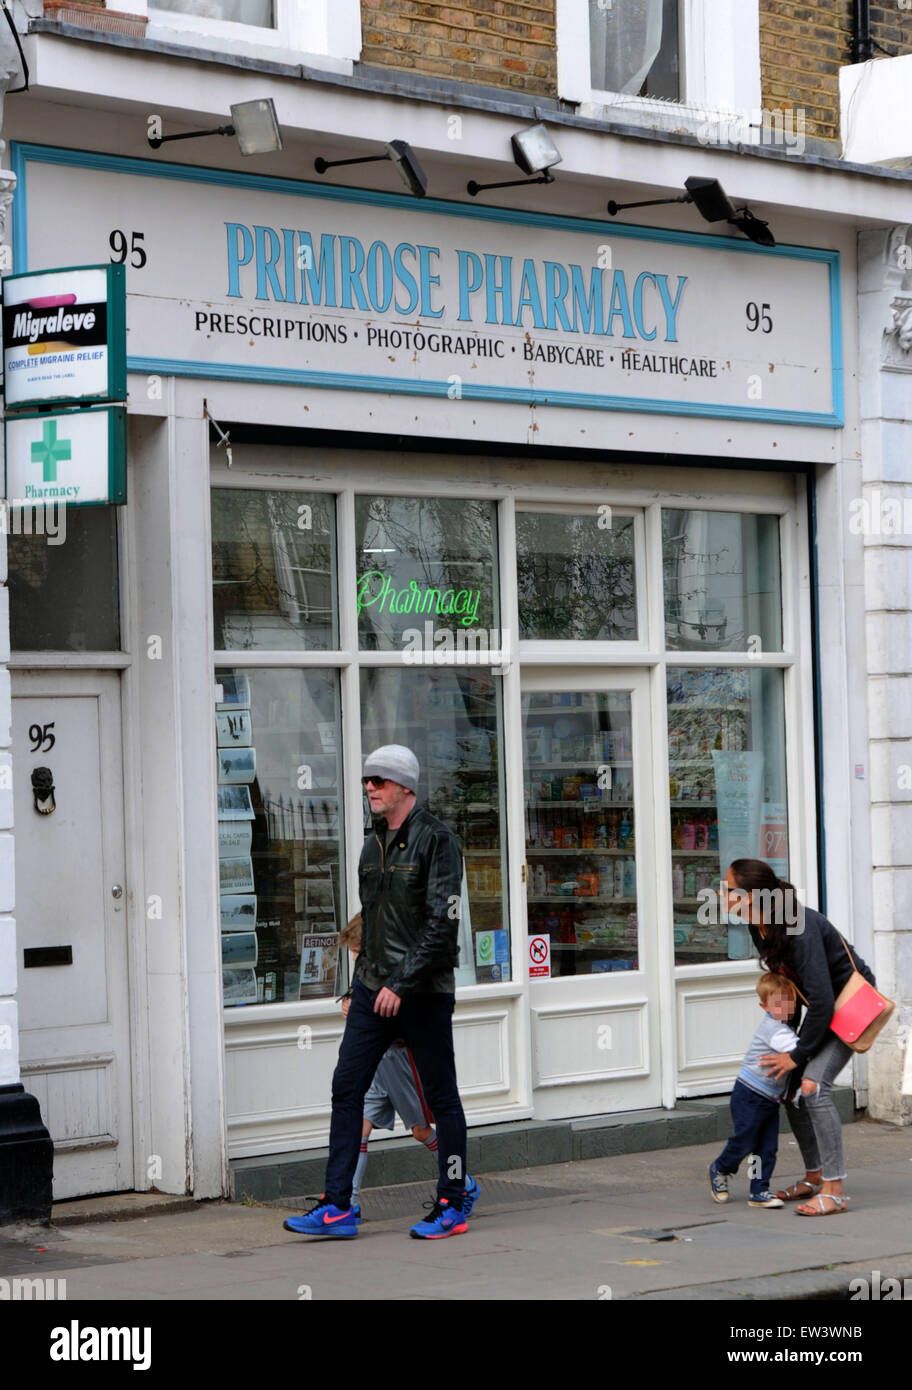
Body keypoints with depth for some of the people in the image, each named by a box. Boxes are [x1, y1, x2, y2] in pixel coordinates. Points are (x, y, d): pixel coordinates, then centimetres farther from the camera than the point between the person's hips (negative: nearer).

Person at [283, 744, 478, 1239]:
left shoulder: (435, 840, -10)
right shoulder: (374, 841, 13)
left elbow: (443, 923, -16)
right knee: (346, 1087, 0)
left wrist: (402, 984, -20)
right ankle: (336, 1206, 1)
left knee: (441, 1096, 2)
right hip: (373, 986, 7)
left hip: (423, 990, -7)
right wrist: (366, 977, 18)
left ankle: (452, 1207, 11)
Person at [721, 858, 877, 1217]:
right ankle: (814, 1177, 22)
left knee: (812, 1085, -22)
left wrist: (798, 1054, -24)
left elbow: (821, 998, -31)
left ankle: (834, 1190, -19)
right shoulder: (760, 929, -5)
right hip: (822, 1007, 9)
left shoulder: (801, 928, -32)